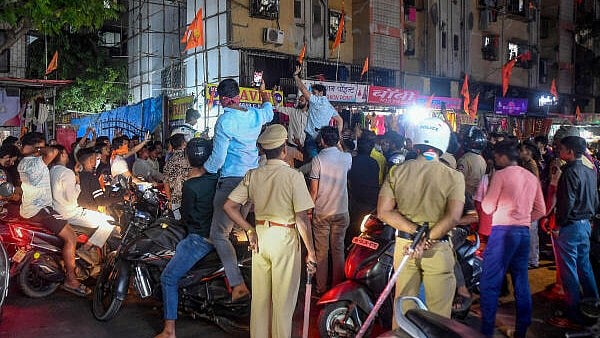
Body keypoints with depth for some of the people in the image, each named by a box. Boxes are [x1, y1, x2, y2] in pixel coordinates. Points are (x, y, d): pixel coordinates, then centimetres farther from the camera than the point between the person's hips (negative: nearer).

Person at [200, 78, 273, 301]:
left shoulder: (225, 121, -13)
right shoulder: (255, 115, 6)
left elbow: (218, 157, -13)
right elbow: (269, 112, 33)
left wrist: (203, 172, 7)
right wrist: (263, 93, 53)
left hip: (232, 181, -7)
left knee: (219, 235, -2)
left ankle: (238, 285, -11)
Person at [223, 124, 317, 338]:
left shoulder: (252, 175, 0)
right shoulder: (294, 176, -14)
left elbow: (229, 206, -1)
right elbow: (302, 219, -16)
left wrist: (250, 231, 4)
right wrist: (311, 252, -9)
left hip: (260, 236, 5)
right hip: (285, 238, -5)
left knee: (259, 297, 18)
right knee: (283, 300, 9)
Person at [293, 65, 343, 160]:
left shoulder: (317, 101, -5)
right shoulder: (330, 107, 18)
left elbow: (303, 89, -6)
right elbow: (340, 120, 21)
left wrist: (296, 75, 5)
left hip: (312, 137, -8)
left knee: (310, 161, -9)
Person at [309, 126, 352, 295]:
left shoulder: (318, 159, -11)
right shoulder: (346, 158, -2)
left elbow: (314, 190, -11)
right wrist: (338, 145, 27)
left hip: (321, 213, -2)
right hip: (341, 212, 3)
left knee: (321, 252, 6)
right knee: (338, 250, 11)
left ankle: (321, 289, 13)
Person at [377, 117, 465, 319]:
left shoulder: (397, 172, -2)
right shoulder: (454, 177, -9)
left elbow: (384, 212, -7)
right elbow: (453, 217, -20)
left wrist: (415, 231, -10)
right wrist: (428, 238, -14)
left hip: (404, 245, 3)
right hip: (437, 249, -2)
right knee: (438, 313, 12)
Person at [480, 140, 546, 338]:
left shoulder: (501, 175, -6)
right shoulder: (532, 177, 13)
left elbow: (488, 208, -6)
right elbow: (540, 211, 14)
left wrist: (484, 200, 13)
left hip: (503, 231, -7)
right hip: (524, 232, 7)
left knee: (490, 282, -2)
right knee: (521, 281, 12)